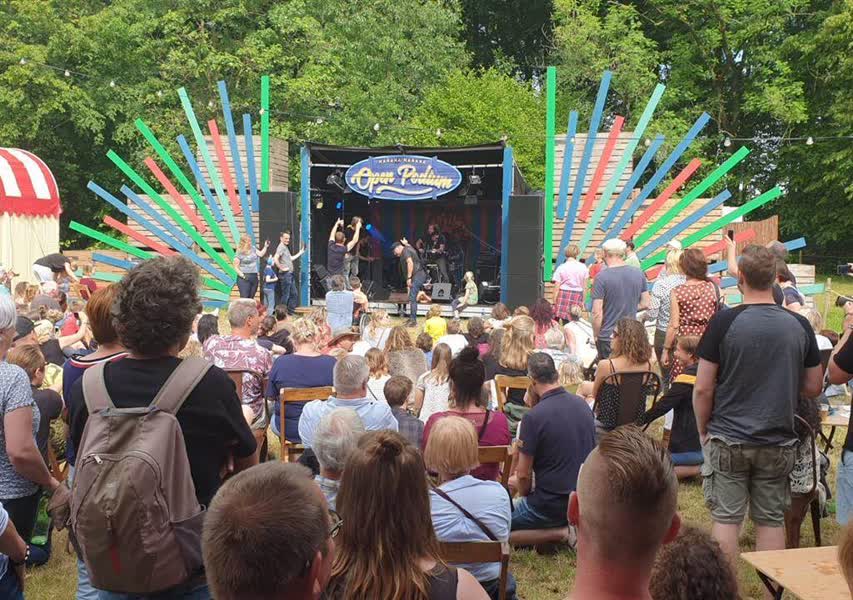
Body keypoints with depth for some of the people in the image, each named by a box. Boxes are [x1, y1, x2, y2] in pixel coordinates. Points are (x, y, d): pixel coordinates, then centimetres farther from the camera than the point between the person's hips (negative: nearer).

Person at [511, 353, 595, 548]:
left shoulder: (534, 417, -21)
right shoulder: (582, 404, -1)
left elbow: (523, 475, -15)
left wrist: (525, 495, 5)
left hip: (553, 504, -7)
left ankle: (557, 533, -6)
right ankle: (572, 527, 10)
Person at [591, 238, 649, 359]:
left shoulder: (602, 277, -14)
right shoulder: (638, 273, 1)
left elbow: (597, 312, -15)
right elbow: (645, 304, 10)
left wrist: (596, 336, -3)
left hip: (608, 337, -4)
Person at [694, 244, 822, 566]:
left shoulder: (725, 321, -12)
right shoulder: (800, 325, -2)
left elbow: (703, 388, -10)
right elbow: (813, 387, 7)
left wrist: (703, 430, 4)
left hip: (728, 440, -3)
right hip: (778, 442, 3)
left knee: (726, 518, 6)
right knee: (771, 520, 13)